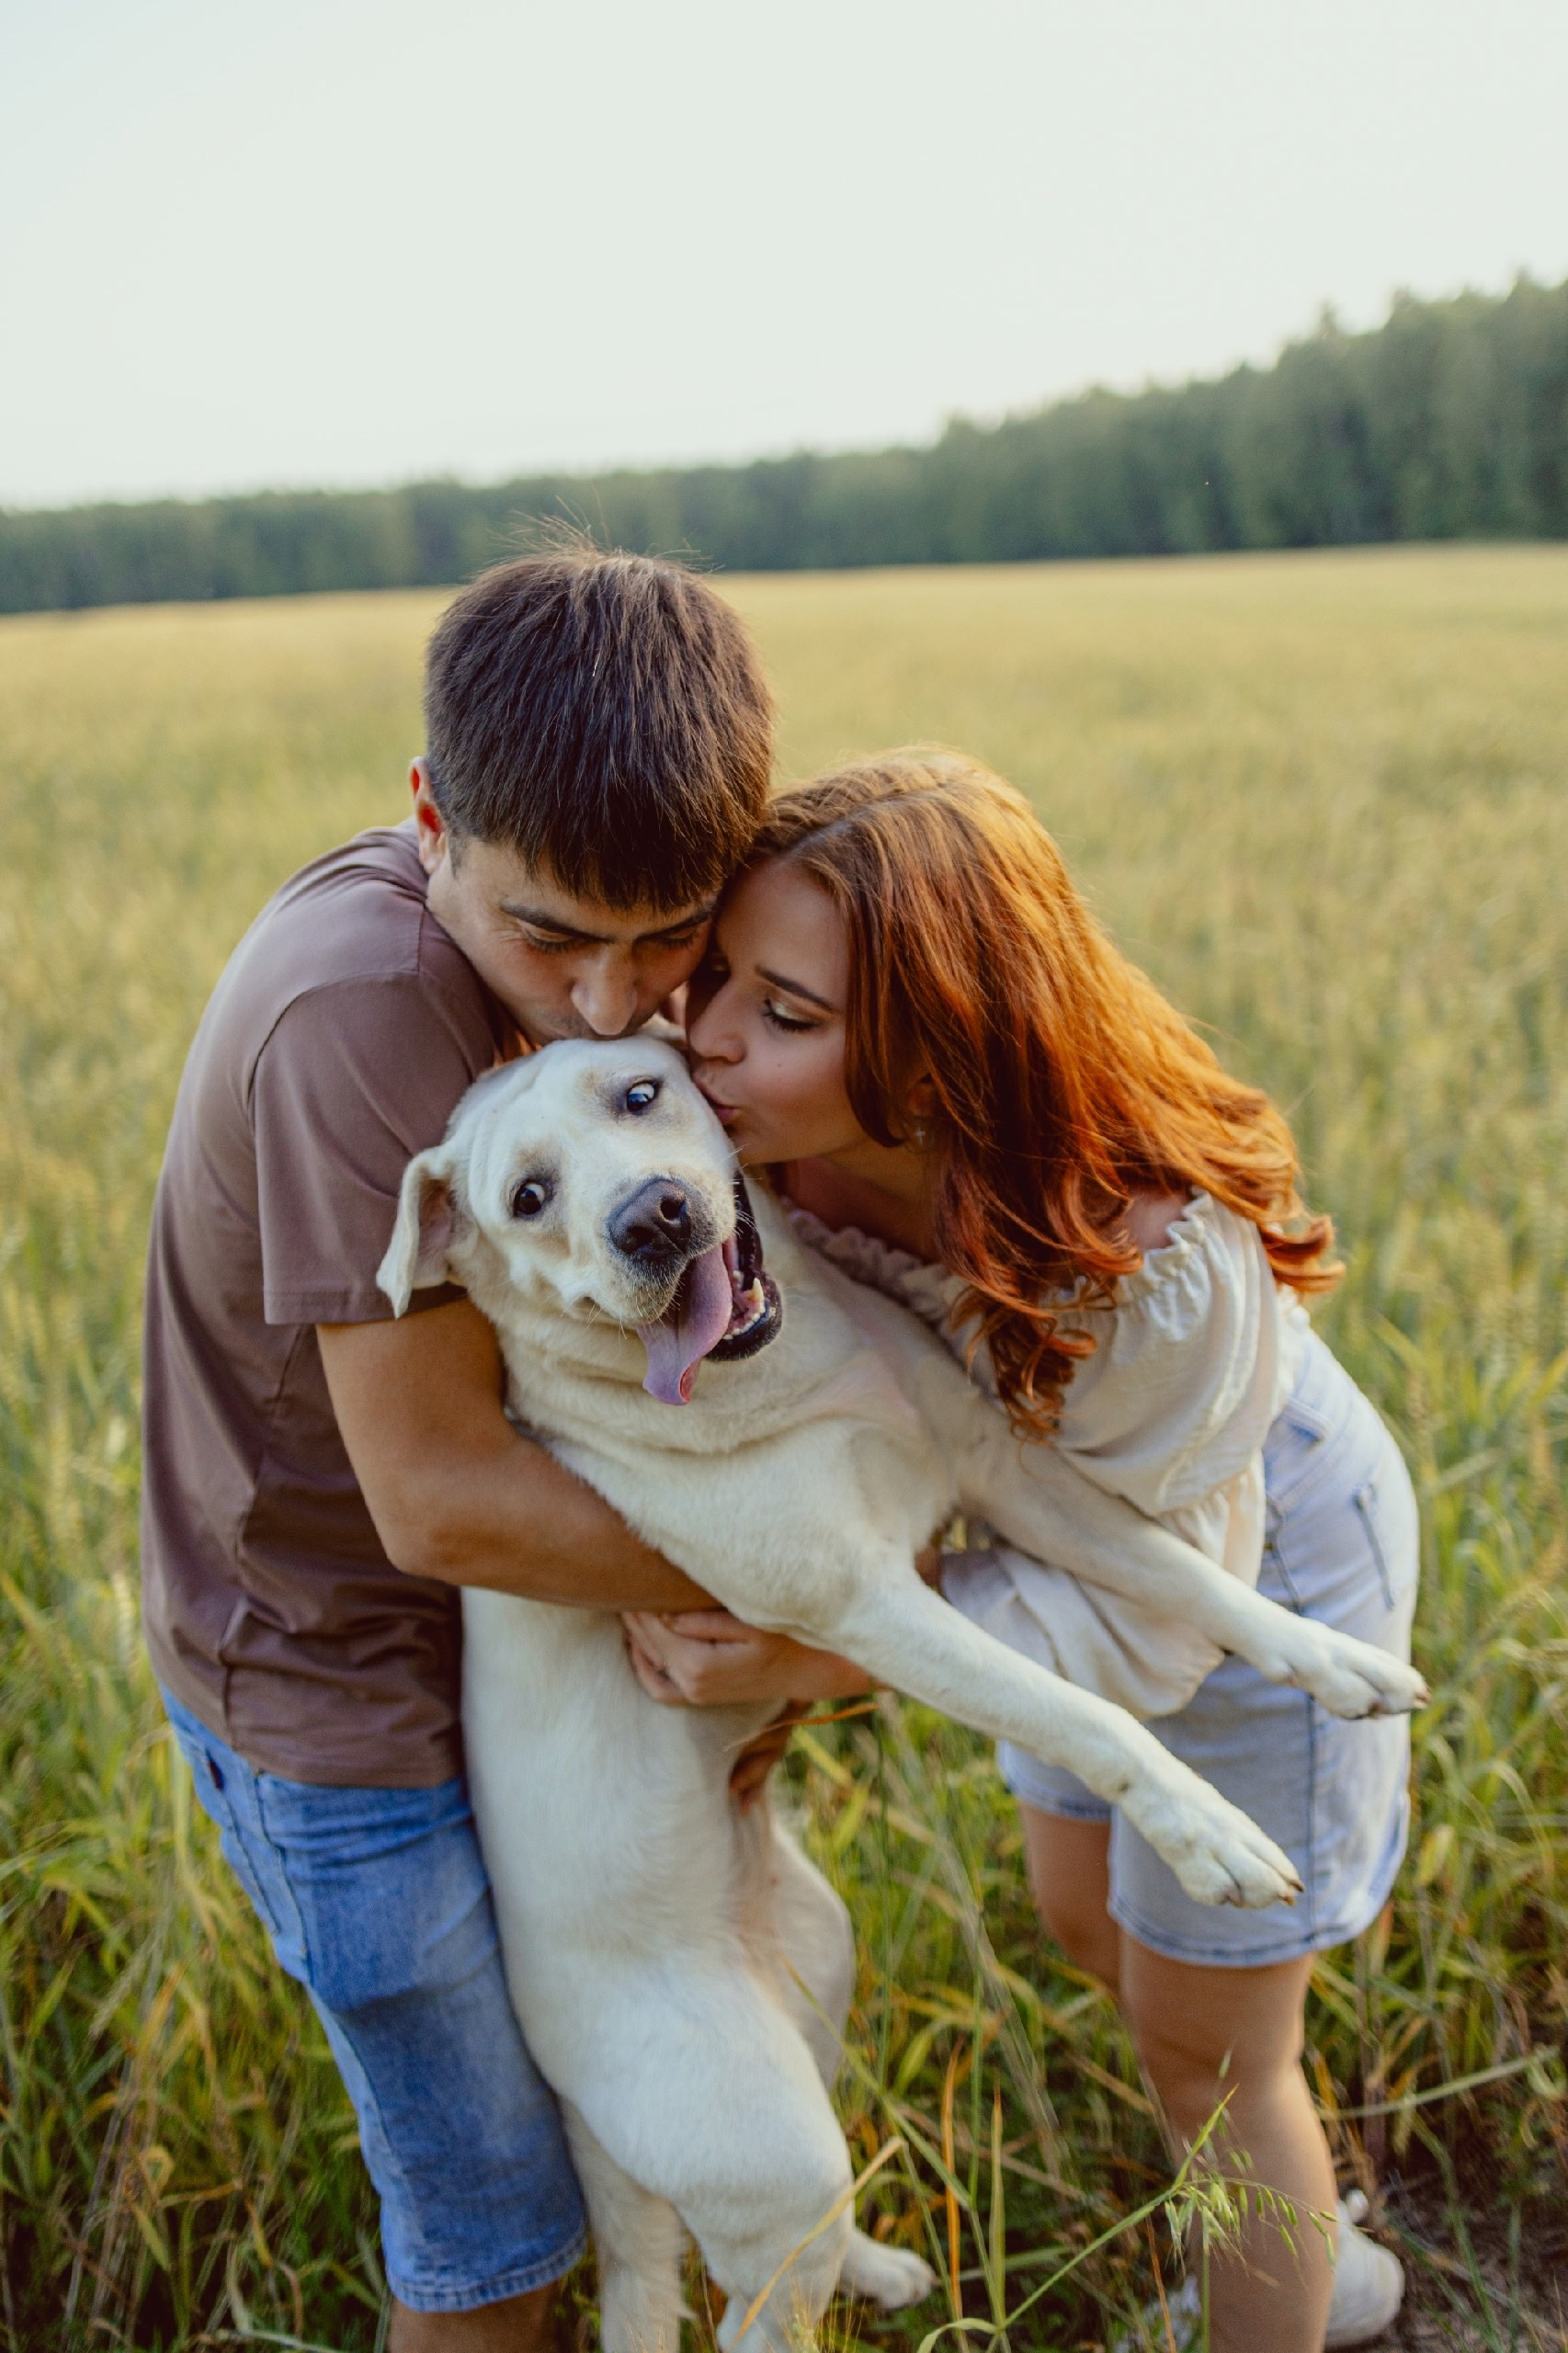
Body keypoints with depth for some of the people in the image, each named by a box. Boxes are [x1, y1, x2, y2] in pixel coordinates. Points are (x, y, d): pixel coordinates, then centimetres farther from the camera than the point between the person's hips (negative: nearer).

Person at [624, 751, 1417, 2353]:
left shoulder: (1163, 1263, -43)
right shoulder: (788, 1134, -27)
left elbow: (1150, 1605, -30)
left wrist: (819, 1663, -39)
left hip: (1253, 1562, -7)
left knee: (1201, 2044, 10)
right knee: (1087, 1923, 26)